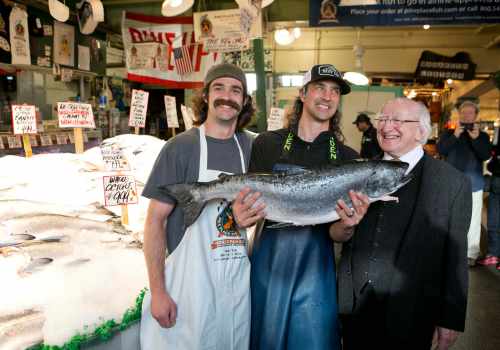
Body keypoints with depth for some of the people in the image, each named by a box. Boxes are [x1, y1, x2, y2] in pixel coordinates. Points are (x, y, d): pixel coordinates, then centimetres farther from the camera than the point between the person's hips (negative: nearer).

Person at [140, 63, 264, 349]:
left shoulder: (251, 147, 3)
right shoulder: (181, 147, -10)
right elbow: (156, 220, -9)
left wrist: (248, 216, -8)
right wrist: (158, 291, -12)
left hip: (238, 280, 5)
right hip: (189, 280, -4)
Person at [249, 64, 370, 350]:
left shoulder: (348, 158, -1)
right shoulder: (268, 143, -1)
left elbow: (334, 233, -1)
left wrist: (346, 224, -23)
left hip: (314, 269, 0)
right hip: (267, 263, 1)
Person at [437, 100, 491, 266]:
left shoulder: (483, 135, 5)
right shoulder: (449, 133, 4)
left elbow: (486, 156, -9)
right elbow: (440, 150, -10)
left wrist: (476, 138, -22)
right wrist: (455, 135, -21)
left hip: (473, 185, 0)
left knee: (472, 220, 1)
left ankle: (471, 253, 11)